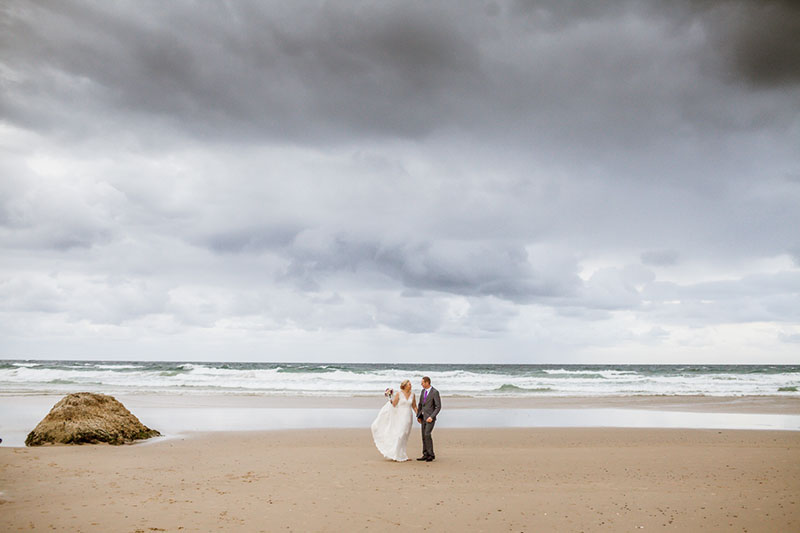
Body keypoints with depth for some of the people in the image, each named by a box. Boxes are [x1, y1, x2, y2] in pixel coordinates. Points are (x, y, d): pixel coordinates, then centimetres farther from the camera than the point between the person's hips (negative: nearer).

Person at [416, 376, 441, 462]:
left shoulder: (435, 392, -14)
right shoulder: (423, 391, 9)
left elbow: (438, 407, -15)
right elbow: (420, 404, 16)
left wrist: (431, 417, -22)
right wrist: (418, 416, 11)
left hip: (430, 417, -7)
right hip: (423, 417, 7)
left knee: (427, 434, -18)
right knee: (424, 436, 6)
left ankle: (431, 454, -6)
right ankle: (425, 455, 11)